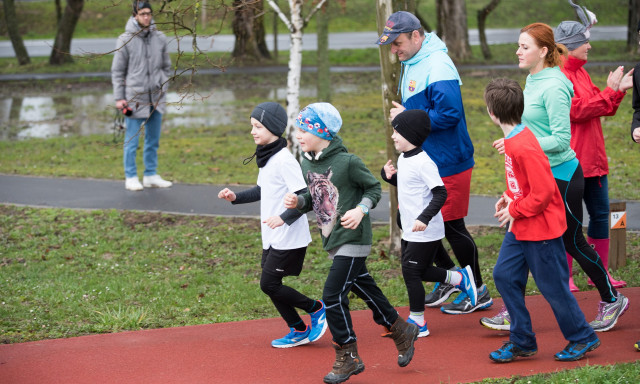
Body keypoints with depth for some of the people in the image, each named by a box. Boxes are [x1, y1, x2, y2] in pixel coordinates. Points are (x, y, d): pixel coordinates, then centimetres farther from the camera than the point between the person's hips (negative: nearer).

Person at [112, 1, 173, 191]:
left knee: (153, 140, 11)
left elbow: (166, 66, 15)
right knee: (132, 140, 0)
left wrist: (163, 89, 5)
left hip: (156, 98, 4)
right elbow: (117, 71, -3)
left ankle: (151, 175, 20)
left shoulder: (160, 38, 5)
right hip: (134, 97, -4)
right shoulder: (126, 40, -6)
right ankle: (131, 178, 8)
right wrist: (119, 98, -7)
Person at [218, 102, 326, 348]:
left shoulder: (284, 160, -19)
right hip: (272, 237, 9)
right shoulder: (265, 157, 10)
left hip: (289, 237, -9)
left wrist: (284, 218, -34)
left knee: (269, 284, -7)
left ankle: (316, 309, 10)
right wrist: (236, 198, 13)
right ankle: (299, 331, 22)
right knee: (270, 285, 10)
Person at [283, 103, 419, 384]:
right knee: (364, 289, 18)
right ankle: (401, 332, 35)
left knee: (333, 296, -11)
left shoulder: (347, 162, -16)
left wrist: (361, 210, -21)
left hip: (353, 239, -8)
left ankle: (348, 357, 1)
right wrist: (298, 202, -3)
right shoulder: (307, 164, 5)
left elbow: (374, 188, -6)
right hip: (332, 241, 8)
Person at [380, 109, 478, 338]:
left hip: (425, 233, -9)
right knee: (421, 272, 16)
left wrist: (424, 218, -33)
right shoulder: (403, 159, 9)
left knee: (411, 272, -4)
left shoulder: (423, 162, -19)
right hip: (409, 232, 9)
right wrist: (390, 175, 6)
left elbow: (440, 193, -23)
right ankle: (461, 279, 33)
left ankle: (417, 321, 6)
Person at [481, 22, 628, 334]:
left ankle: (612, 300, 24)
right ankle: (514, 313, 7)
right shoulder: (532, 81, 7)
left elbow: (561, 139, -23)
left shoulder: (553, 87, -20)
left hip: (561, 176, -9)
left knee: (573, 243, 4)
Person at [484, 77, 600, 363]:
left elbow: (543, 192, -26)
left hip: (541, 229, -10)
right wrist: (508, 198, 7)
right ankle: (522, 341, 15)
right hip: (520, 227, 10)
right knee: (504, 275, 7)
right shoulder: (512, 140, 5)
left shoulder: (525, 147, -26)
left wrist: (515, 211, -17)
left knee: (552, 286, 2)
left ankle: (582, 338, 20)